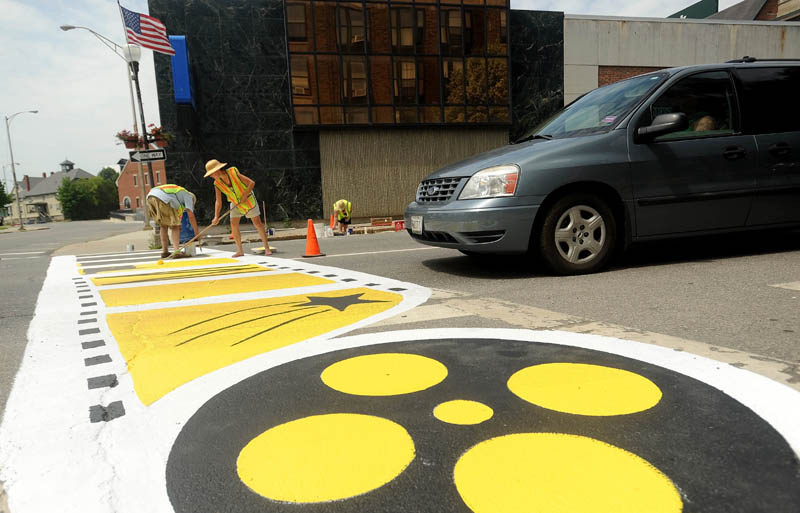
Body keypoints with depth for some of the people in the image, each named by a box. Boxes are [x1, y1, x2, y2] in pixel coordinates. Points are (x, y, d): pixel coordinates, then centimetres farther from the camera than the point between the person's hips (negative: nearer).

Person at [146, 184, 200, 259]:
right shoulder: (189, 196, 17)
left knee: (164, 226, 20)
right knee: (174, 226, 1)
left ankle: (164, 251, 21)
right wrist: (197, 233, 11)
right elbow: (191, 216, 7)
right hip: (161, 199, -8)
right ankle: (177, 252, -8)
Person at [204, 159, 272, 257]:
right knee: (233, 225, -5)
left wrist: (244, 196, -25)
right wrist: (216, 216, -21)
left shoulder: (234, 173, -25)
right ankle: (240, 251, 5)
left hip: (248, 200, -4)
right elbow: (218, 201, -11)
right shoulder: (217, 184, -13)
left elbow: (252, 183, -21)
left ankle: (267, 248, -2)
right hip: (235, 203, 4)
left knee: (258, 223, -7)